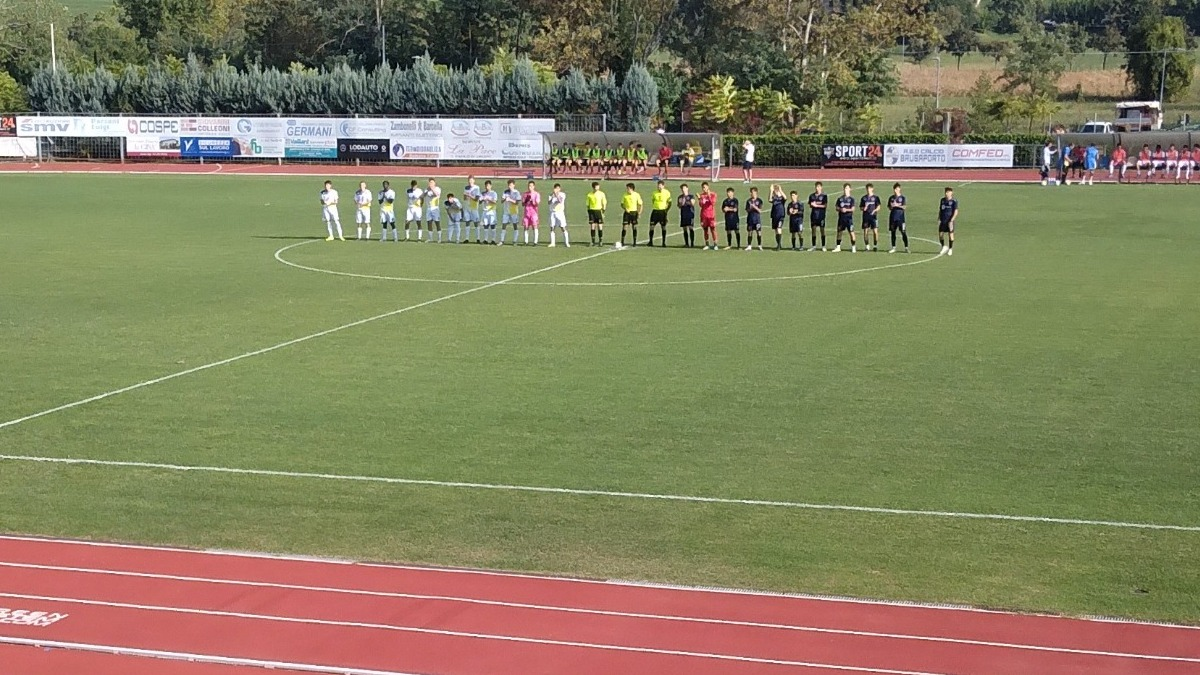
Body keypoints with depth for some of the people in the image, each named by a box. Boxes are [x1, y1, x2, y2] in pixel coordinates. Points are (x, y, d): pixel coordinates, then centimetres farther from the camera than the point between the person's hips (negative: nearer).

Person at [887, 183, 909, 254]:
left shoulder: (903, 198, 0)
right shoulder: (891, 198, 10)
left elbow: (904, 207, -10)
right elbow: (889, 207, 13)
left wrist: (897, 205, -21)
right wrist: (891, 207, -9)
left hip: (900, 217, -4)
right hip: (893, 217, 4)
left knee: (903, 232, -6)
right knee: (893, 232, 6)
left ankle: (906, 247, -2)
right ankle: (893, 248, 13)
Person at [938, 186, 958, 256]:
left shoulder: (954, 201, -7)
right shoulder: (943, 200, 8)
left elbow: (956, 212, -11)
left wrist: (951, 220, -19)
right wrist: (939, 219, 9)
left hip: (950, 221, -4)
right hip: (942, 221, 4)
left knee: (950, 235, 2)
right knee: (940, 234, 0)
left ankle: (950, 249, 15)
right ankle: (944, 247, 22)